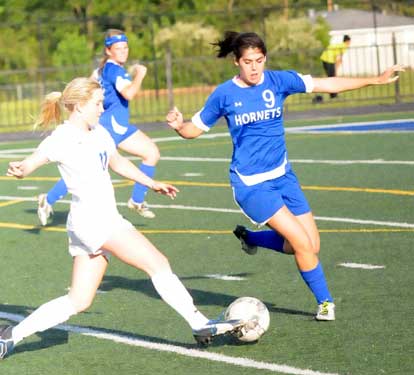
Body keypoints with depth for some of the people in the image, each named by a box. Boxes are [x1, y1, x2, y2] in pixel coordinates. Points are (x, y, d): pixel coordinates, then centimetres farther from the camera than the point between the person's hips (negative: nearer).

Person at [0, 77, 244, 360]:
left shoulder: (99, 133, 14)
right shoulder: (63, 139, -12)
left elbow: (117, 162, 30)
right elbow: (29, 164, -19)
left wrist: (151, 183, 30)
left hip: (106, 220, 9)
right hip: (91, 220, -9)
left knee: (78, 302, 8)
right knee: (159, 264, -10)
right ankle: (201, 326, -6)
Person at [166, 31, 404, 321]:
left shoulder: (278, 81, -2)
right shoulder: (225, 94, -8)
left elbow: (328, 84, -2)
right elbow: (195, 129, 2)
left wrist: (376, 80, -5)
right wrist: (179, 125, -20)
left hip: (282, 175, 5)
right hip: (250, 184, -5)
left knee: (311, 245, 3)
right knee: (302, 242, -13)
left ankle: (250, 237, 27)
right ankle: (325, 302, 7)